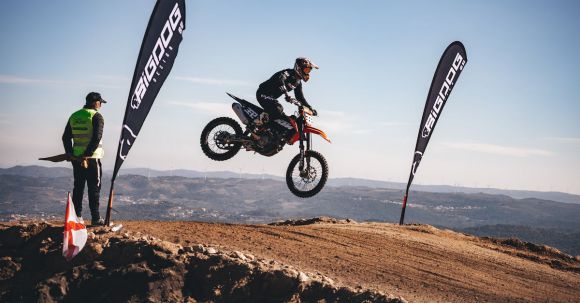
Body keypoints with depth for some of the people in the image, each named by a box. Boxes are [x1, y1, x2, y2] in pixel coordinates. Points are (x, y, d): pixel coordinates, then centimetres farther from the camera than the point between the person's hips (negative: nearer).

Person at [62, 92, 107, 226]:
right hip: (92, 158, -6)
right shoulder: (96, 116, -7)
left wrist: (70, 154, 8)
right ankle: (95, 218, 0)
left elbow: (66, 137, 11)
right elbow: (97, 138, -18)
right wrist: (88, 154, -16)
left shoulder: (74, 116, 13)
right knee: (94, 188, 0)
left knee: (78, 187, 12)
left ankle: (77, 216, 11)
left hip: (76, 158, 6)